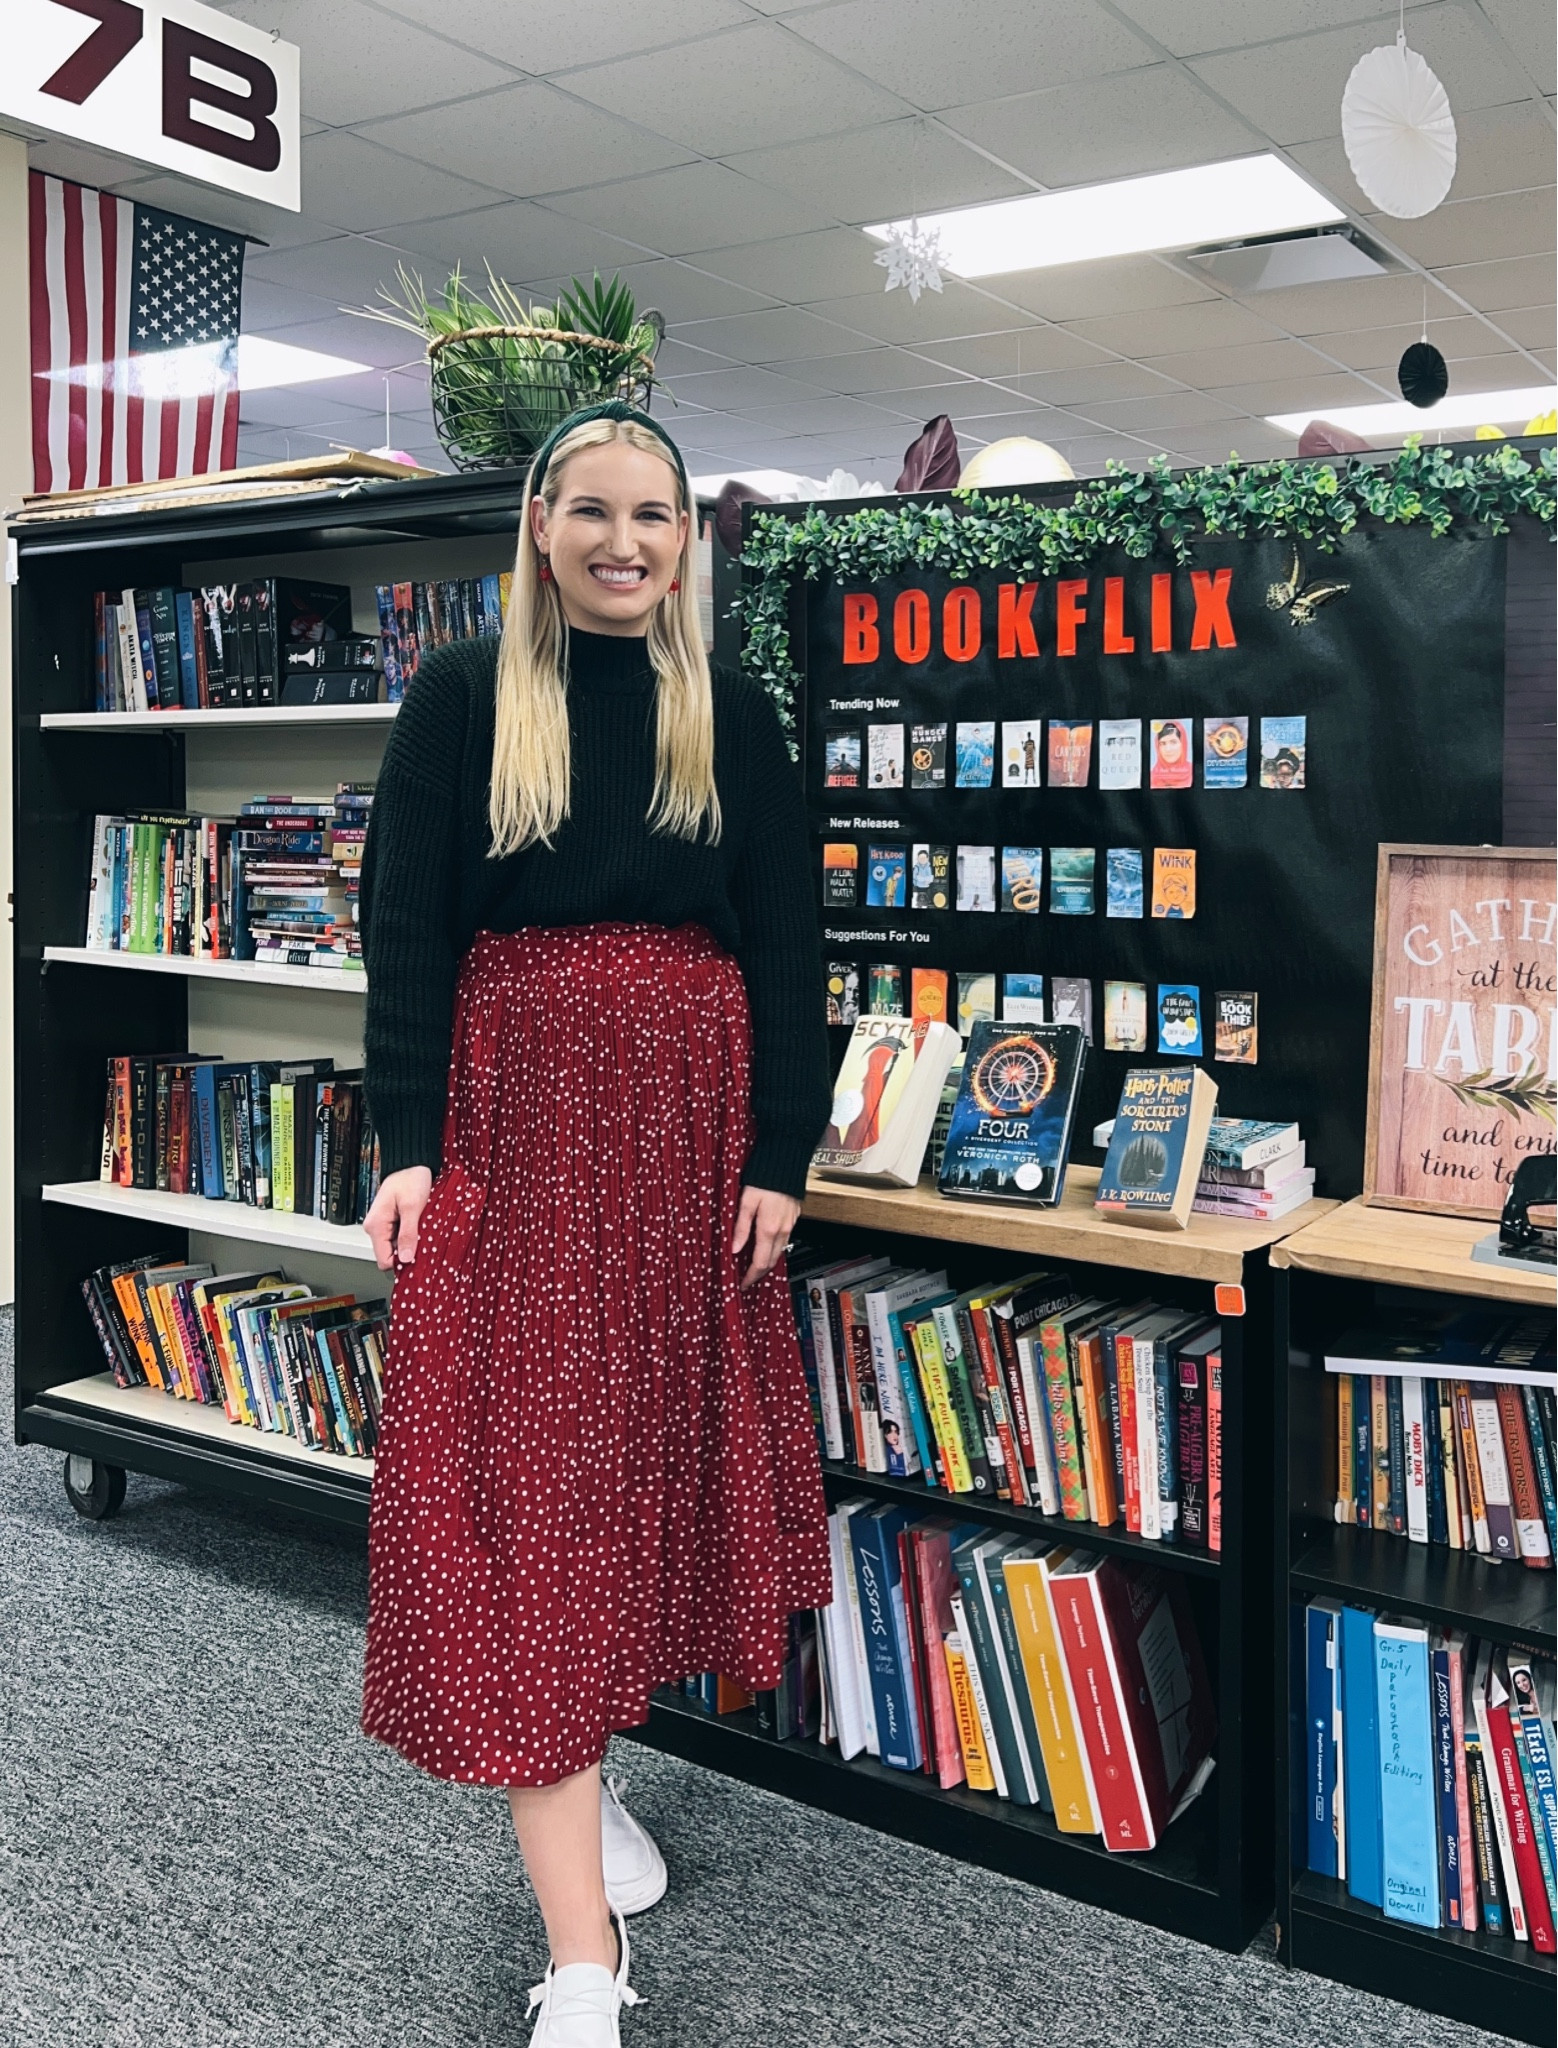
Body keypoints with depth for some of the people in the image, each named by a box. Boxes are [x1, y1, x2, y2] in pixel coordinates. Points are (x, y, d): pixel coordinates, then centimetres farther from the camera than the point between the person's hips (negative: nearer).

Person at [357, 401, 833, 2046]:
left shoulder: (735, 719, 8)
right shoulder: (461, 698, 2)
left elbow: (786, 953, 6)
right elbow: (404, 927, -2)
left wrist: (779, 1156, -1)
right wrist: (409, 1143, -10)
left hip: (687, 1122, 3)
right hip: (514, 1112, -2)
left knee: (653, 1449, 10)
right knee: (521, 1477, -5)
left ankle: (582, 1777, 34)